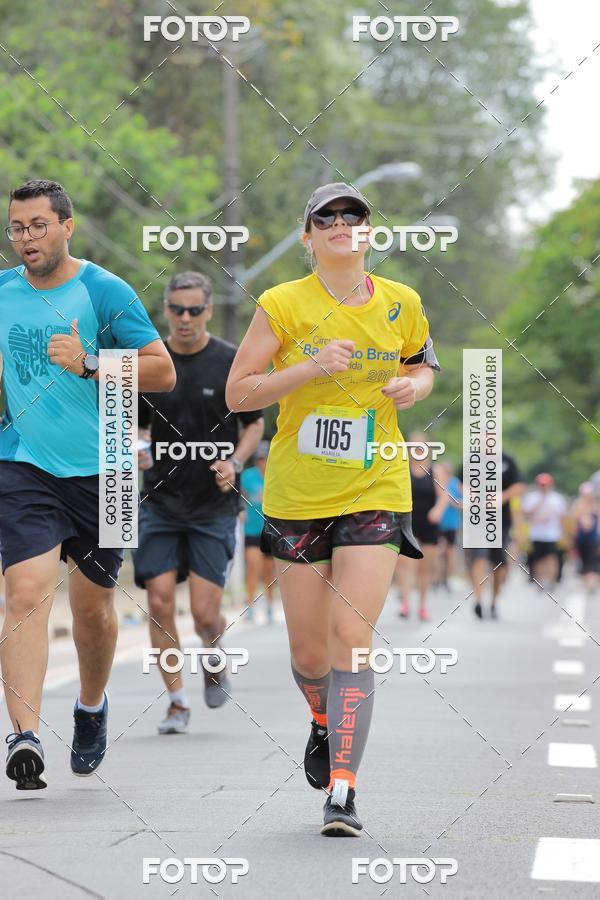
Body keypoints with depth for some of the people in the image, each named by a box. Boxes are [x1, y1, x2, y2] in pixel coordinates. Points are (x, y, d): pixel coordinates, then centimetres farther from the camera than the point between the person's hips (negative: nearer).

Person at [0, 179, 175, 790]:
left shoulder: (106, 293, -6)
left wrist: (90, 364, -19)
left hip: (100, 471, -1)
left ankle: (92, 707, 39)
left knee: (92, 604, 12)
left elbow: (163, 373, -8)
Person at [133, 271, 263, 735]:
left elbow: (254, 424, 6)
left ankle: (215, 659, 27)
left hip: (214, 505, -2)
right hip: (160, 501, 2)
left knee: (205, 613, -7)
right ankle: (177, 700, 8)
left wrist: (235, 462, -12)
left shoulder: (232, 362, -3)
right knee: (160, 603, -6)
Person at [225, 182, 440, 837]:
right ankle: (325, 722, 42)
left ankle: (342, 792, -15)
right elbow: (237, 394, -5)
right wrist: (310, 368, -19)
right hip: (297, 497, 0)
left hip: (375, 494, 0)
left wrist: (416, 386, -3)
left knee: (352, 640, -14)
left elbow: (421, 363, 21)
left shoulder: (400, 305, 2)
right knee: (308, 654, 7)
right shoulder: (283, 305, -5)